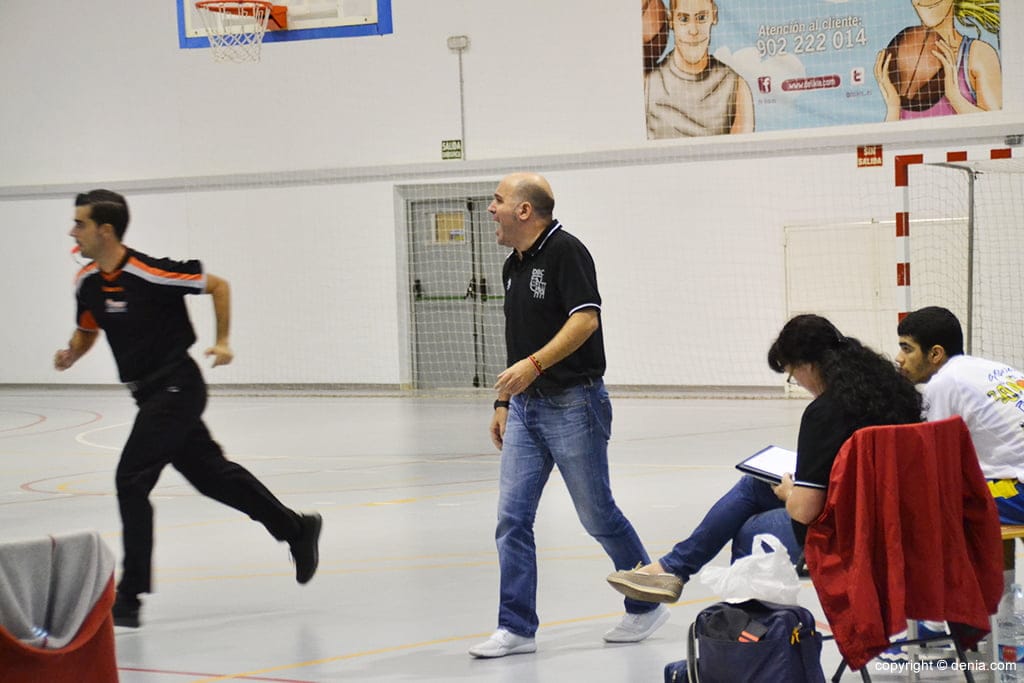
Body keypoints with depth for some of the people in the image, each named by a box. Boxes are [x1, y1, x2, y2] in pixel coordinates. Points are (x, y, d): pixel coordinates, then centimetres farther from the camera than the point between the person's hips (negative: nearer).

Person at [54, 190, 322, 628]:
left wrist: (222, 341, -9)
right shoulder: (87, 282, 2)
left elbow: (218, 285, -9)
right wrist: (71, 354, -1)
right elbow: (87, 330, 19)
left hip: (176, 389, -8)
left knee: (131, 481, -13)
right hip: (152, 394, 8)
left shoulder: (149, 272, -20)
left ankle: (130, 597, -6)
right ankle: (296, 530, 31)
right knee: (211, 474, 15)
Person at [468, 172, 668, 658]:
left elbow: (586, 319, -22)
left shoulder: (565, 251, -12)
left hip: (573, 403, -8)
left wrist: (534, 364, -28)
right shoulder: (514, 266, 15)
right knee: (512, 518, 0)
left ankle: (646, 606, 22)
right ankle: (516, 628, 5)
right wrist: (503, 402, 19)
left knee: (598, 516, 3)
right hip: (526, 407, 8)